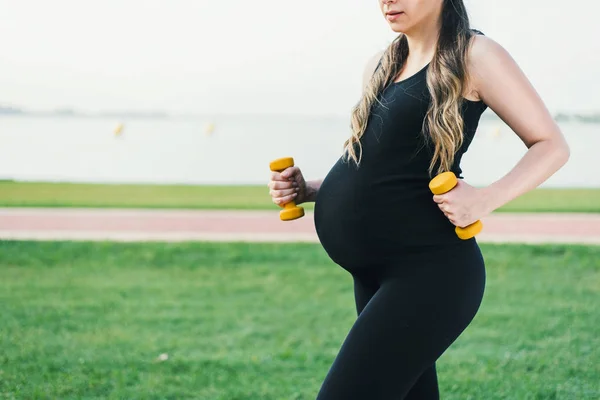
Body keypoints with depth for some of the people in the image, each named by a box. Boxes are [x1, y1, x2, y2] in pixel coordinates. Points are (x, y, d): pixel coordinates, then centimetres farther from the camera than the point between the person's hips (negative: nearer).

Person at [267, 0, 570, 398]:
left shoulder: (475, 56, -7)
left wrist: (485, 199, -21)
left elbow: (552, 145, -5)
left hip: (430, 272, -8)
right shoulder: (380, 66, 15)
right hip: (376, 276, 9)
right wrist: (309, 189, 4)